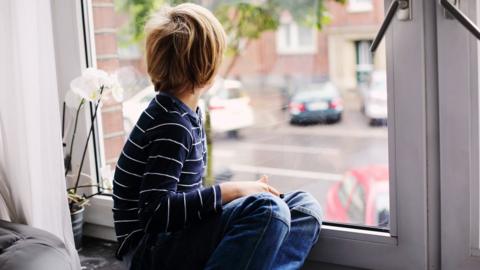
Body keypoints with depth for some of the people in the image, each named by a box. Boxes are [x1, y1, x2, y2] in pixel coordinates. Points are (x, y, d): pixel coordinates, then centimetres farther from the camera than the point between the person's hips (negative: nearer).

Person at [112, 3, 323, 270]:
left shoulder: (187, 114, 9)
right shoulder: (171, 125, -18)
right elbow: (155, 211, -24)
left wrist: (240, 189, 0)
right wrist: (230, 191, -21)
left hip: (180, 235, 9)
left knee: (304, 207, 2)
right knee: (268, 209, -30)